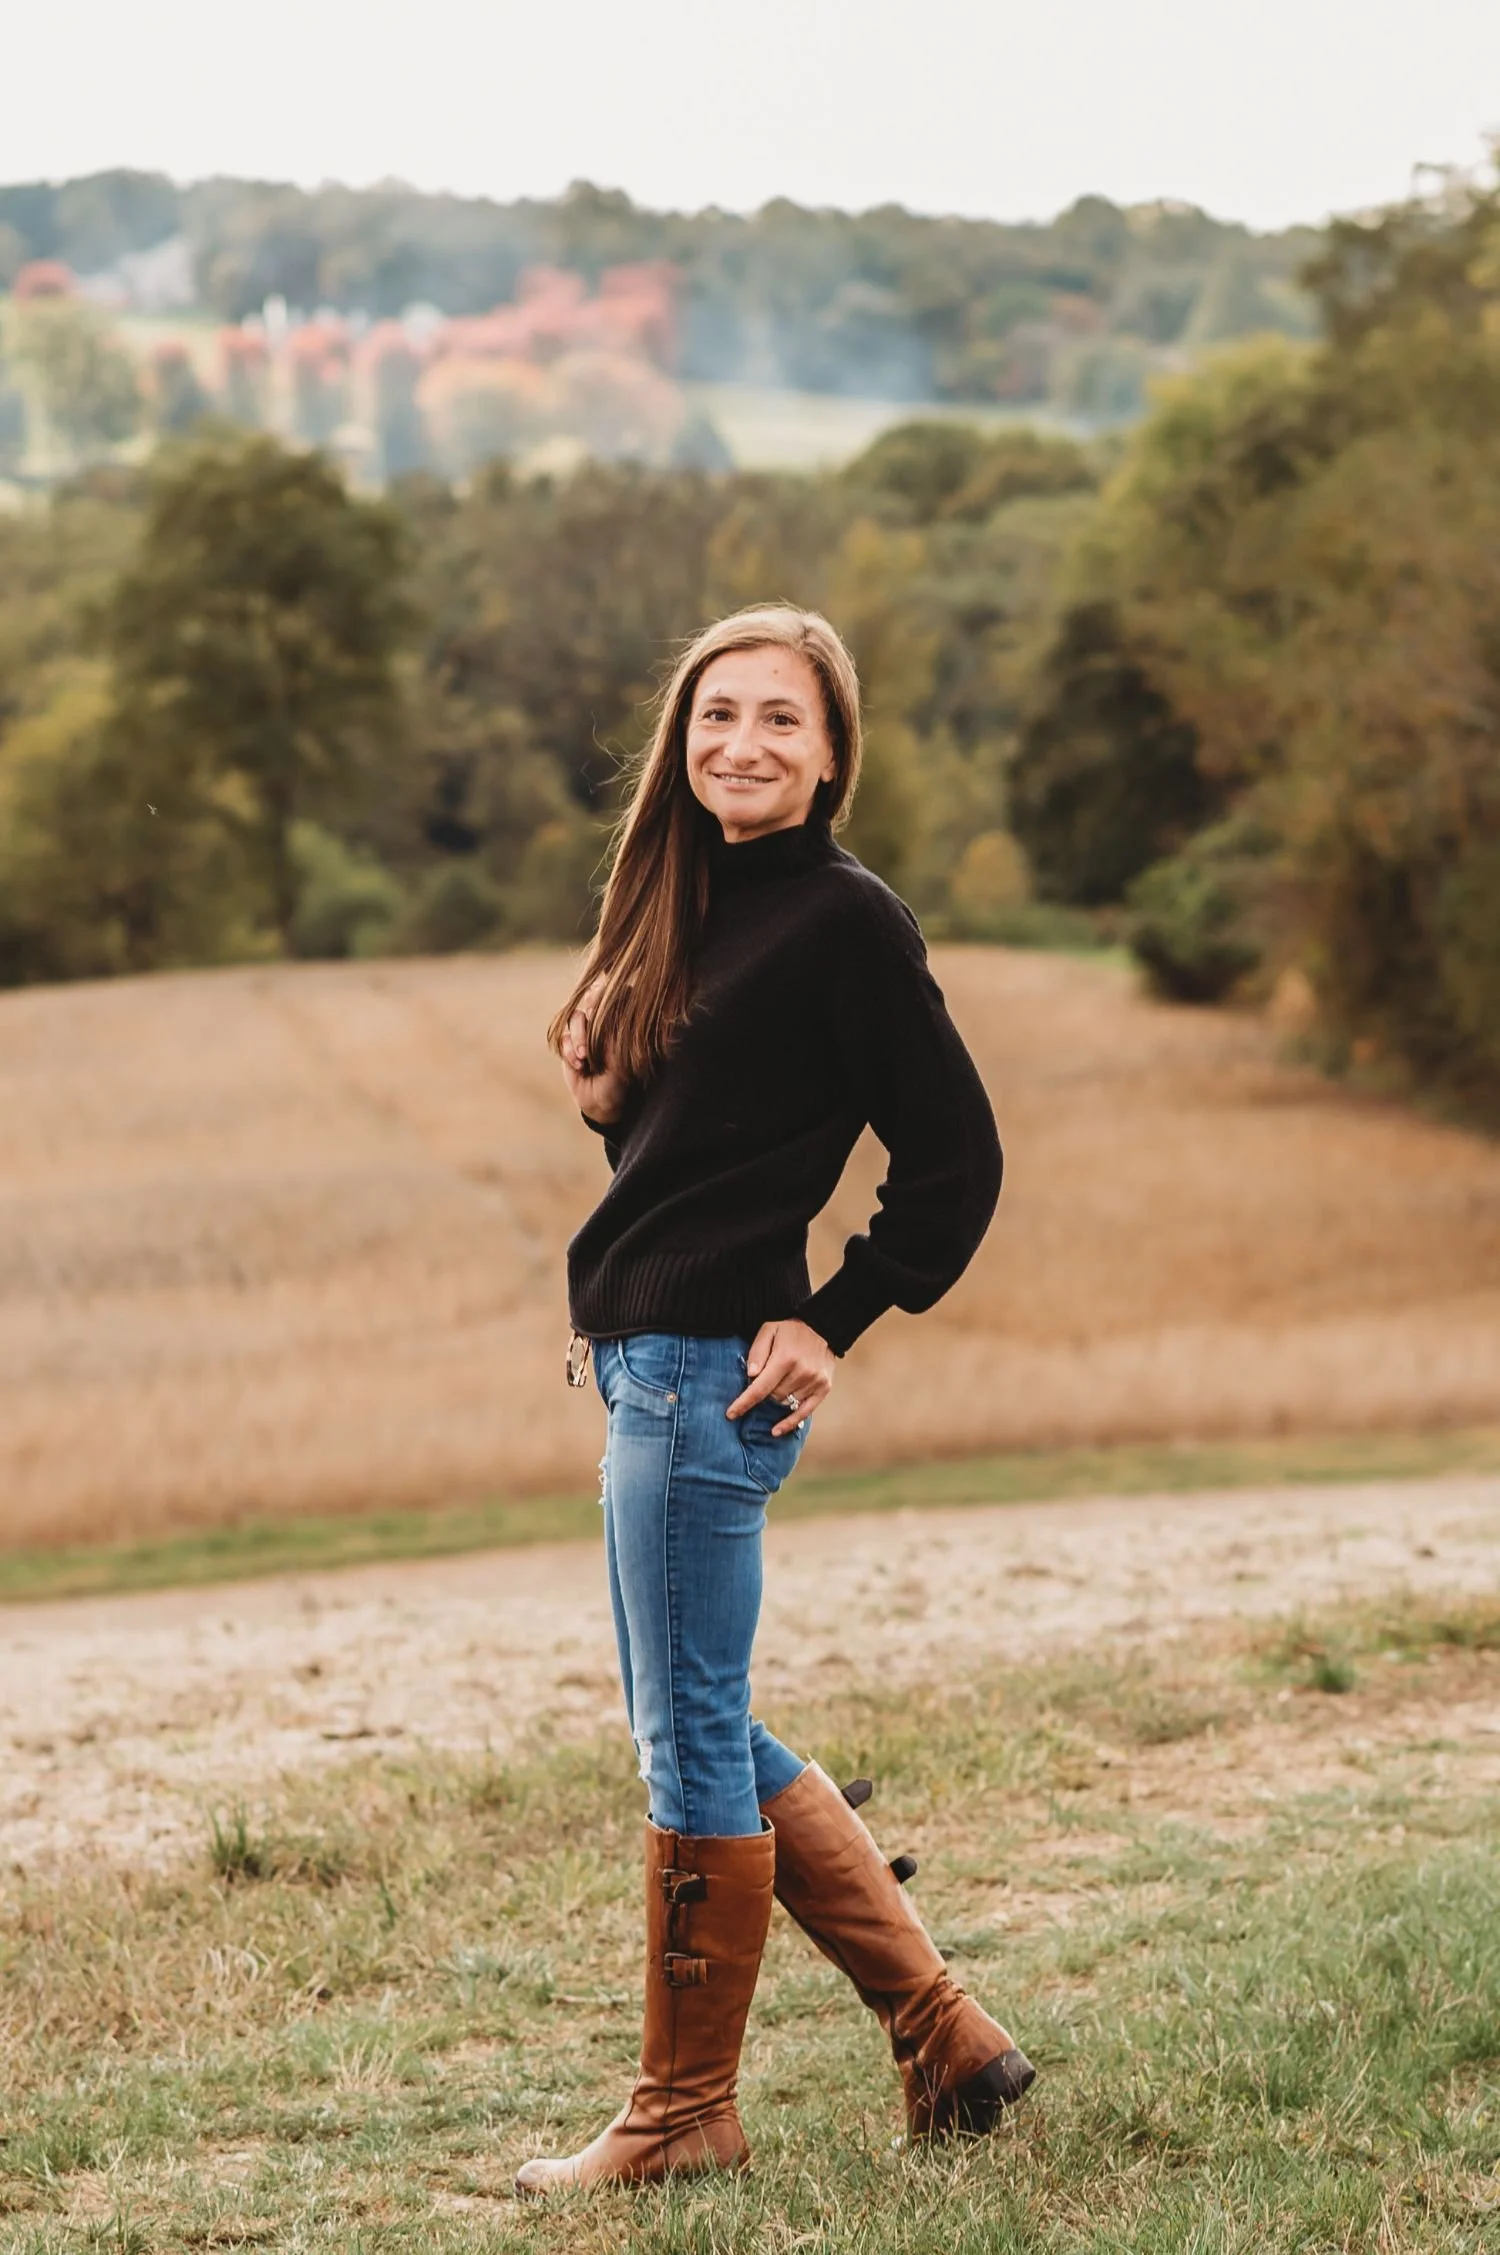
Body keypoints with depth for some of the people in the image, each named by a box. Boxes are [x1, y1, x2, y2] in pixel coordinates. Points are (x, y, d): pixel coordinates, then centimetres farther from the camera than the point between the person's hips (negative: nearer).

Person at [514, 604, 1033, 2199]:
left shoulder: (842, 920, -11)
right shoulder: (687, 905, 14)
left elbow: (955, 1162, -11)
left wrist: (830, 1325, -11)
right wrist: (603, 1086, 2)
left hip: (713, 1374, -10)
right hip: (646, 1363, 10)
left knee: (690, 1738, 0)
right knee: (699, 1732, 14)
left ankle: (684, 2114, 12)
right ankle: (942, 2031, 21)